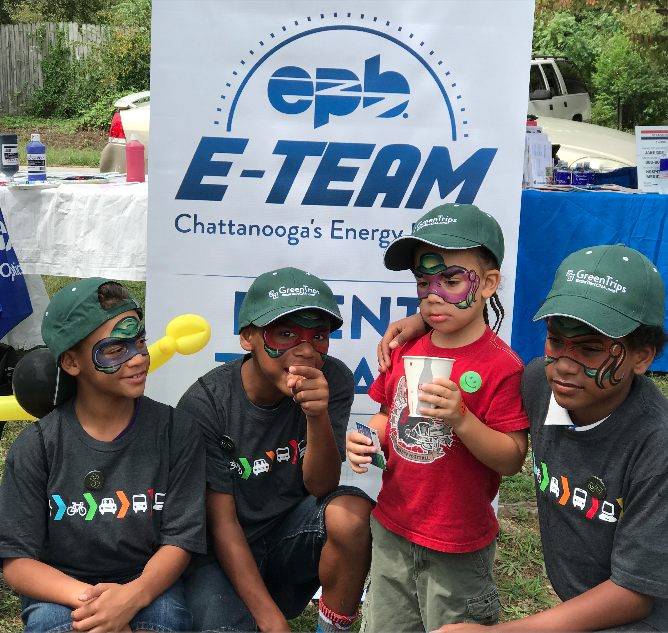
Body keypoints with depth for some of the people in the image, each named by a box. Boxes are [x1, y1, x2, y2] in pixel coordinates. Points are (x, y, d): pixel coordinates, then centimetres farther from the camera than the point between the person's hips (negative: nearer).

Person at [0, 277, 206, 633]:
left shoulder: (178, 432, -3)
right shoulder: (36, 446, -4)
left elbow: (180, 539, -5)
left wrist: (132, 596, -26)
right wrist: (87, 598, -26)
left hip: (147, 586, 1)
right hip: (60, 591, 0)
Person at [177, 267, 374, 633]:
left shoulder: (332, 381, -12)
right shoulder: (204, 405, -20)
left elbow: (320, 486, -15)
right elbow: (221, 523, -16)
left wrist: (318, 416, -35)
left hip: (290, 533, 3)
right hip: (223, 550, -2)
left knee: (352, 512, -27)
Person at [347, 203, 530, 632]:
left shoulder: (500, 366, -17)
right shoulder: (405, 350, 1)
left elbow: (513, 459, -17)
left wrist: (461, 419, -31)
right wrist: (369, 439, -8)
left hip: (457, 548, -6)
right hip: (392, 531, 6)